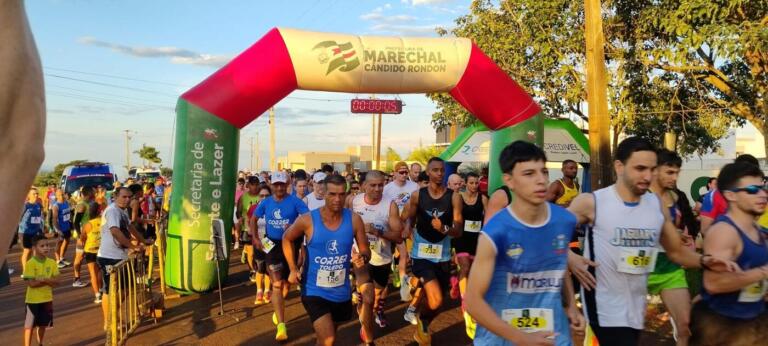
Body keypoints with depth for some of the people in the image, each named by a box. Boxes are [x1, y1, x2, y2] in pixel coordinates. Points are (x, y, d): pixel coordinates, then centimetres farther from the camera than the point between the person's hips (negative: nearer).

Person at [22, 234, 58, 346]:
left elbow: (56, 281, -4)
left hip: (47, 299, 5)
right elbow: (31, 283, -20)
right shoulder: (30, 263, -15)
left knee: (43, 324, 17)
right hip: (33, 300, -5)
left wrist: (43, 279, -20)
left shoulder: (52, 262, -1)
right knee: (30, 325, 3)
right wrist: (48, 281, -15)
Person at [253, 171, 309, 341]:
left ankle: (278, 309, 47)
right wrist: (255, 238, 5)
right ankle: (281, 325, -7)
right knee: (277, 284, -7)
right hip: (272, 244, 1)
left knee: (286, 283, 16)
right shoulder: (265, 203, 1)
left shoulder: (295, 201, -10)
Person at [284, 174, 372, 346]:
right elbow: (287, 239, 3)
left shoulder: (354, 220, -11)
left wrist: (362, 258, -27)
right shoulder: (307, 220, -16)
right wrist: (293, 269, -3)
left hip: (341, 292, 3)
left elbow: (365, 250, -4)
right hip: (315, 291, -3)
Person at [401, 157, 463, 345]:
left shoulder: (454, 197, -5)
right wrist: (407, 228, -11)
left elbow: (458, 231, -9)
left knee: (434, 302, 15)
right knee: (436, 300, -18)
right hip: (421, 254, -2)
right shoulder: (417, 195, -4)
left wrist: (444, 229, -29)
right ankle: (421, 319, 15)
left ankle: (422, 328, 46)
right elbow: (408, 219, 11)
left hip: (443, 255, 2)